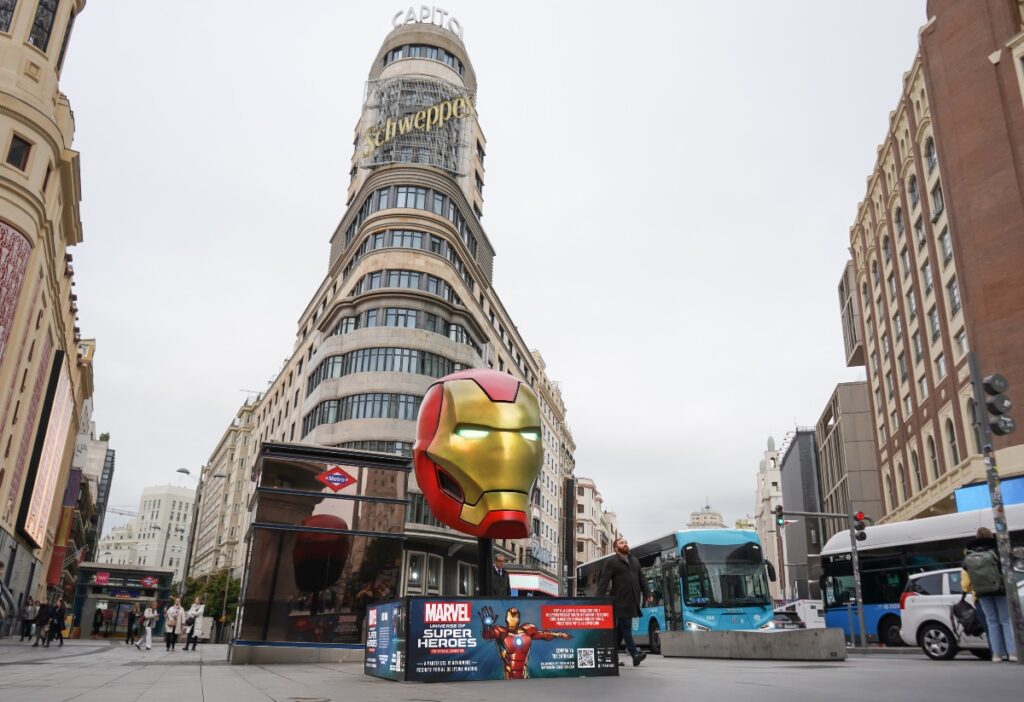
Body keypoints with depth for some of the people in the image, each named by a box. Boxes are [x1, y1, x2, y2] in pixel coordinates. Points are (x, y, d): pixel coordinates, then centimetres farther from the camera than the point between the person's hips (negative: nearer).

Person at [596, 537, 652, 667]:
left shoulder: (635, 561, 20)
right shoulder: (611, 562, -1)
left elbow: (641, 579, 22)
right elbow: (603, 581, -8)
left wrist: (647, 594, 12)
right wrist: (600, 599, -17)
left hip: (633, 601, 6)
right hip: (621, 601, -6)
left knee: (621, 628, 9)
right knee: (626, 627, -7)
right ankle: (635, 653, -10)